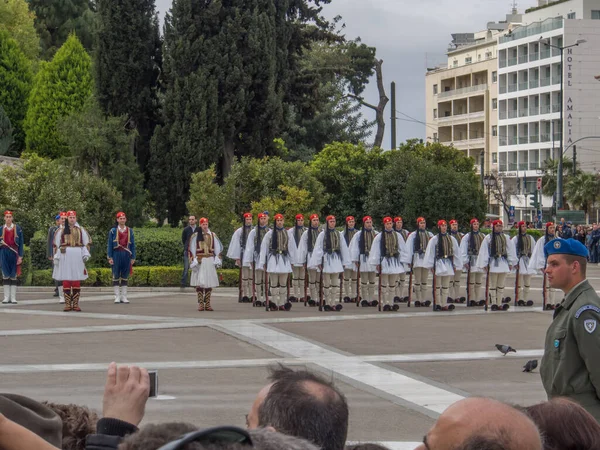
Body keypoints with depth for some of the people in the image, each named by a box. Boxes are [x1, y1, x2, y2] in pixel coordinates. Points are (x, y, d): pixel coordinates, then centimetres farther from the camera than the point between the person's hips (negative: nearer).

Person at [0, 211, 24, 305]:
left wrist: (20, 257, -4)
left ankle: (13, 297, 2)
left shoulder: (18, 228, 2)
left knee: (13, 276, 0)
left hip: (14, 254, -1)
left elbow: (21, 243, 1)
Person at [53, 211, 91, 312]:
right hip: (65, 257, -1)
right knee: (66, 281, -3)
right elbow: (56, 244, 7)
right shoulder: (61, 231, 9)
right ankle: (67, 304, 1)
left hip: (77, 257, 1)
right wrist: (56, 257, 0)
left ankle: (75, 304, 4)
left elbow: (86, 242, 9)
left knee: (77, 281, 0)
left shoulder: (81, 230, 11)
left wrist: (86, 254, -2)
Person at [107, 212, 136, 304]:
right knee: (116, 276, 0)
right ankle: (117, 297, 3)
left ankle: (124, 297, 8)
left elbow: (132, 245, 10)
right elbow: (109, 245, 3)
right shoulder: (113, 231, 3)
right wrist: (110, 257, -4)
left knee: (125, 277, 4)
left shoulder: (130, 231, 9)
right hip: (116, 255, -2)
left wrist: (133, 257, 5)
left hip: (126, 255, 2)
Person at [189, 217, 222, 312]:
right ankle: (201, 304, -4)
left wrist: (217, 259, 4)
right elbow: (192, 249, 2)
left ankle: (207, 304, 6)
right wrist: (193, 261, -6)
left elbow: (218, 248, 13)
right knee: (200, 283, -6)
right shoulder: (195, 236, 3)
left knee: (209, 283, 1)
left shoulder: (212, 235, 11)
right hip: (199, 261, -3)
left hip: (210, 261, 3)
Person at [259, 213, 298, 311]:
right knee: (274, 284, 0)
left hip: (284, 259, 2)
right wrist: (263, 262, 1)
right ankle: (274, 304, 6)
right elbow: (264, 248, 1)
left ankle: (282, 304, 10)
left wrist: (292, 261, 10)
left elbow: (292, 247, 11)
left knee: (283, 284, 5)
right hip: (273, 258, -2)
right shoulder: (270, 233, -2)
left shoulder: (288, 233, 5)